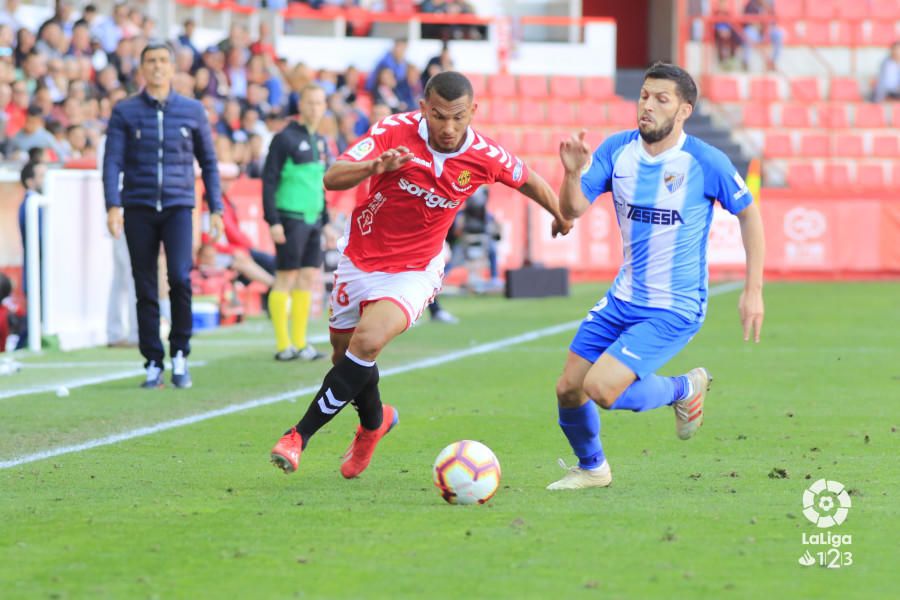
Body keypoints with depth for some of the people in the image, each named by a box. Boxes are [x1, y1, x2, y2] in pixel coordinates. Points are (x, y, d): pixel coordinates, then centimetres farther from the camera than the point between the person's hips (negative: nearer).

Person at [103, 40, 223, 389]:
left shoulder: (192, 111, 9)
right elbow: (112, 161, -1)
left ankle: (180, 354, -1)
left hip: (178, 206, 0)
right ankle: (153, 363, 8)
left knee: (180, 277, -17)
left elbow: (208, 162, 15)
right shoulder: (125, 112, 5)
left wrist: (215, 208, 10)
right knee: (145, 290, 1)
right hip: (138, 209, 0)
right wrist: (113, 206, -13)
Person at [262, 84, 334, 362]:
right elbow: (268, 180, -10)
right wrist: (273, 221, -16)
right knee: (285, 280, -4)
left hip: (313, 221, 7)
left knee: (308, 279, 6)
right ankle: (283, 346, -1)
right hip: (291, 220, -7)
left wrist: (326, 221, 19)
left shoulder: (320, 142, 16)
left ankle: (300, 343, 11)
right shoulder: (286, 138, -7)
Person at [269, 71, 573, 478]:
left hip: (415, 270, -2)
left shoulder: (484, 157, -15)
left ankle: (300, 435, -14)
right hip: (360, 258, 2)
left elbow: (528, 180, 7)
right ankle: (374, 420, 47)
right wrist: (375, 167, -49)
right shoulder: (395, 131, -21)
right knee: (344, 353, 14)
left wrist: (560, 215, 23)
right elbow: (333, 177, -29)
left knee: (367, 341, -26)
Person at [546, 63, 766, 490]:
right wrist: (572, 174, -28)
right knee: (568, 390, 6)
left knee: (602, 388, -20)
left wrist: (753, 290, -4)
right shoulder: (617, 150, -3)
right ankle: (591, 467, 35)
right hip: (623, 299, 6)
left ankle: (684, 389, 9)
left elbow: (749, 214, -2)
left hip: (675, 310, -6)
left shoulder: (706, 162, -15)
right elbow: (572, 210, -6)